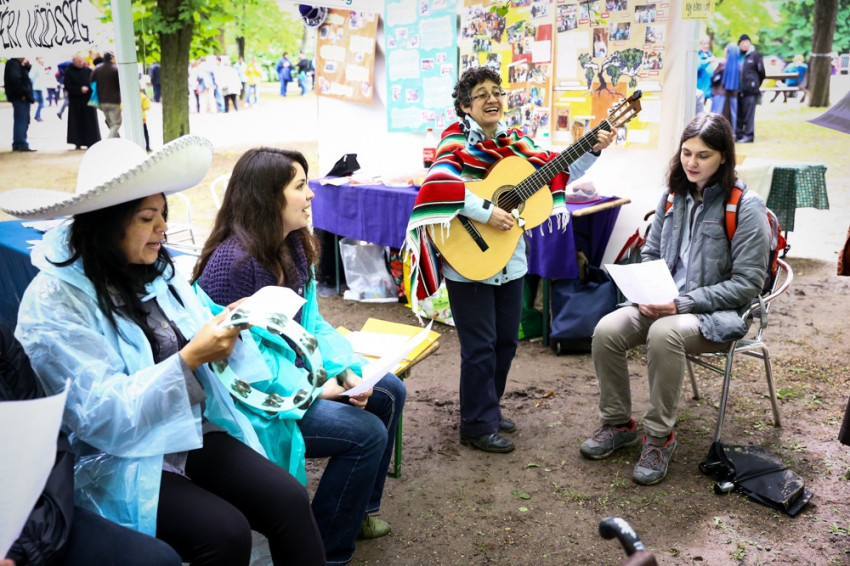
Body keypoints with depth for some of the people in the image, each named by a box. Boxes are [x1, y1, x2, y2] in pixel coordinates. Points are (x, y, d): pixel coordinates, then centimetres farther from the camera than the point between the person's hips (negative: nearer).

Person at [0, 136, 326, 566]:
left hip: (193, 436, 6)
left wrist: (227, 330, -12)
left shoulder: (157, 271, 7)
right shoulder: (52, 302, -14)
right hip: (118, 464, -6)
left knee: (290, 500, -14)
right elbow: (101, 417, -20)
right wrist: (190, 358, -26)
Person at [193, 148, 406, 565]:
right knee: (366, 433, -18)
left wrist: (346, 369, -9)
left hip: (295, 371, 10)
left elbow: (311, 322, 6)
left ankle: (359, 509, 27)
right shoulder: (234, 261, -25)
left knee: (389, 392, 11)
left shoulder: (293, 247, 3)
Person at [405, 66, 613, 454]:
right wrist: (486, 213, -30)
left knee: (507, 341, 15)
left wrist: (592, 150, 2)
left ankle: (488, 408, 33)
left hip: (510, 261, 7)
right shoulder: (457, 143, -11)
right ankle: (478, 426, 13)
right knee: (480, 346, -1)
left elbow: (554, 170, 13)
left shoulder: (515, 141, 9)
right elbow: (437, 185, -29)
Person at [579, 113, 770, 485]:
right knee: (607, 330, -21)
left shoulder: (746, 206, -10)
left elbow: (748, 283, -14)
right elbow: (650, 254, 16)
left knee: (664, 334, -37)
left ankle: (659, 436, -18)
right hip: (662, 305, 5)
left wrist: (684, 303, -21)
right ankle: (617, 423, 0)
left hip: (719, 314, -5)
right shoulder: (673, 196, 7)